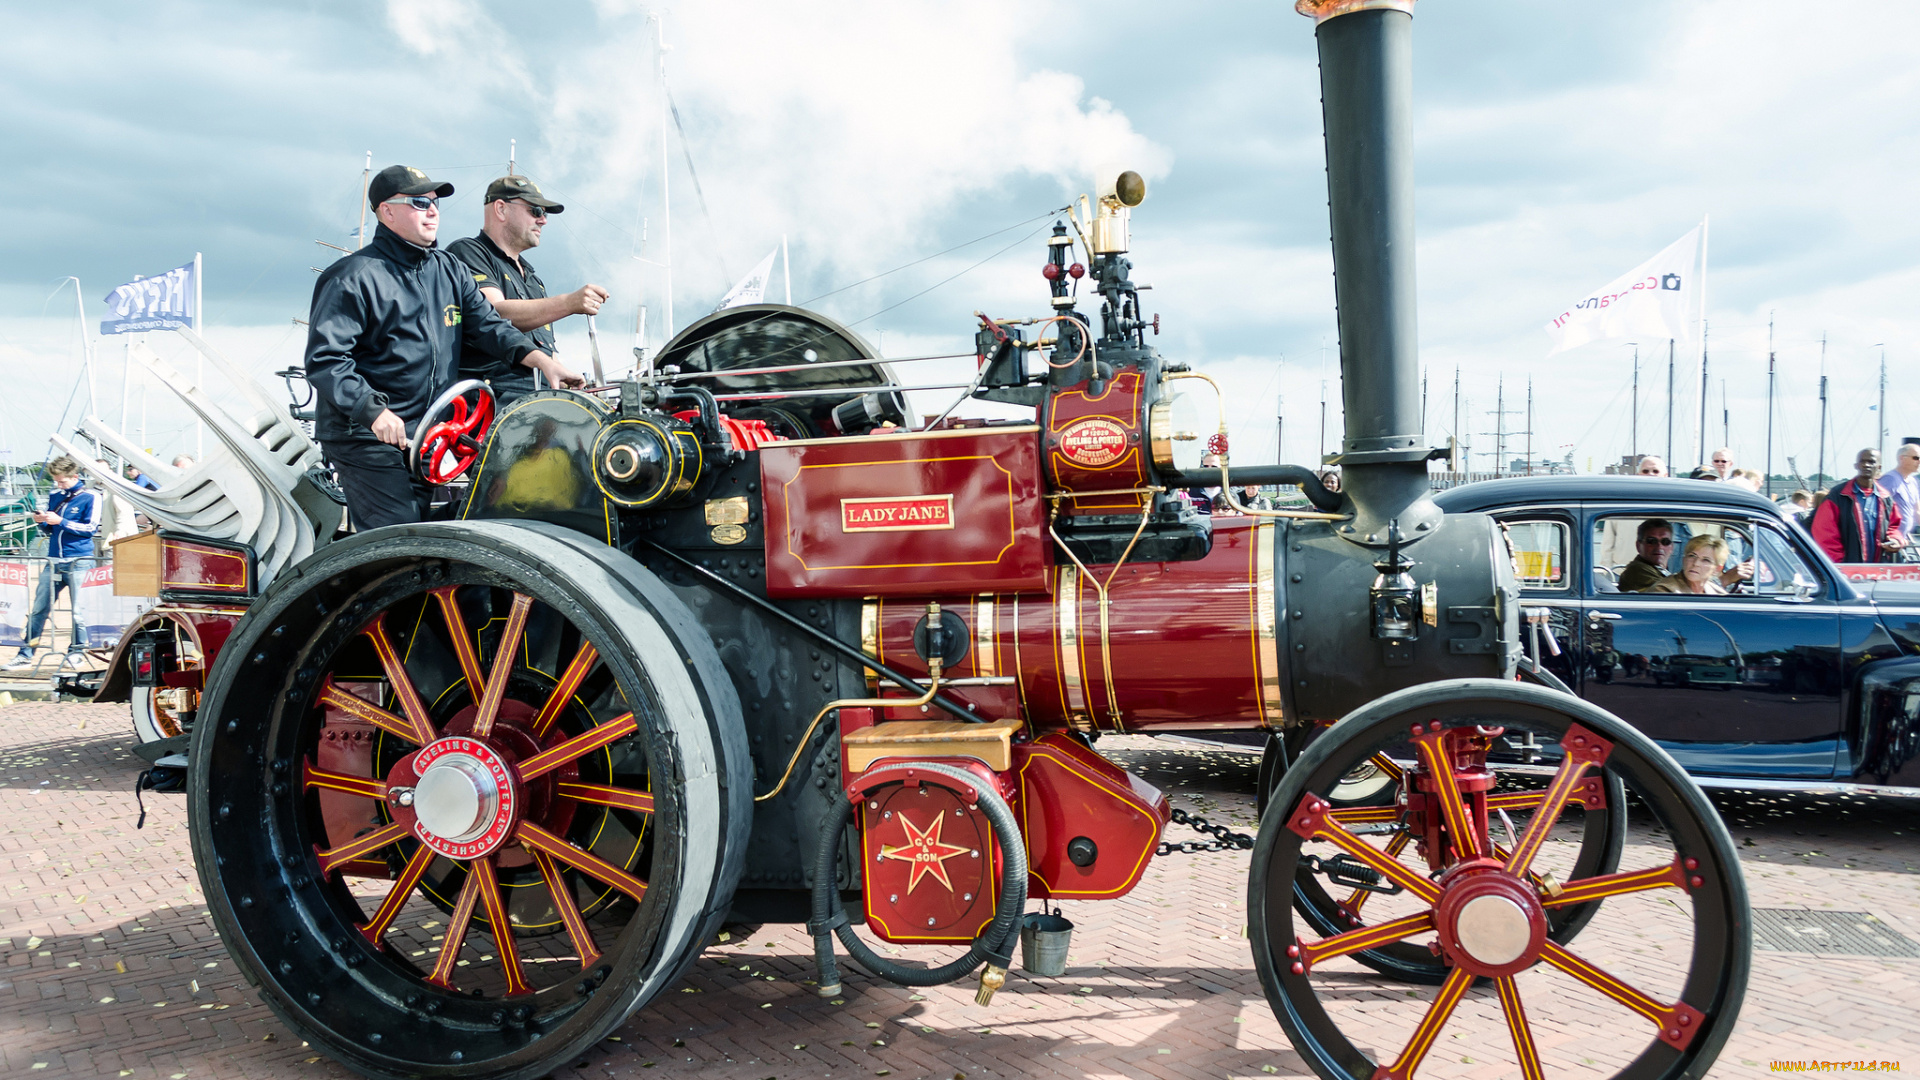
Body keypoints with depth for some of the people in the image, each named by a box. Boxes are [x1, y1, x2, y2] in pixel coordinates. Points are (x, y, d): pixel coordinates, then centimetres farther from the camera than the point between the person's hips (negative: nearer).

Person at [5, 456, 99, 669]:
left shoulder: (90, 498, -3)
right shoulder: (54, 496, 13)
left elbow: (90, 528, -9)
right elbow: (50, 530, 20)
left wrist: (61, 521, -15)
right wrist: (43, 522, -2)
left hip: (78, 562, -5)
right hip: (54, 561, 5)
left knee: (79, 610, -1)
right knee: (39, 608, 5)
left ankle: (76, 651, 13)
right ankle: (26, 654, 9)